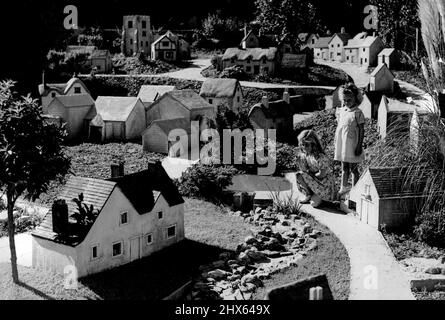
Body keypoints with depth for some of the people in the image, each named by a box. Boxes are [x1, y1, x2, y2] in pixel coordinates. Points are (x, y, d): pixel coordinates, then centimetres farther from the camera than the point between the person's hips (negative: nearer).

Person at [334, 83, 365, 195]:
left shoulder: (357, 113, -12)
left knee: (353, 169, 3)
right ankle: (343, 188, 27)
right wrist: (336, 141, 13)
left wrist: (359, 146, -14)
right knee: (344, 168, 16)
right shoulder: (341, 111, 6)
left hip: (352, 145, -6)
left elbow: (361, 130, -11)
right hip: (342, 144, 6)